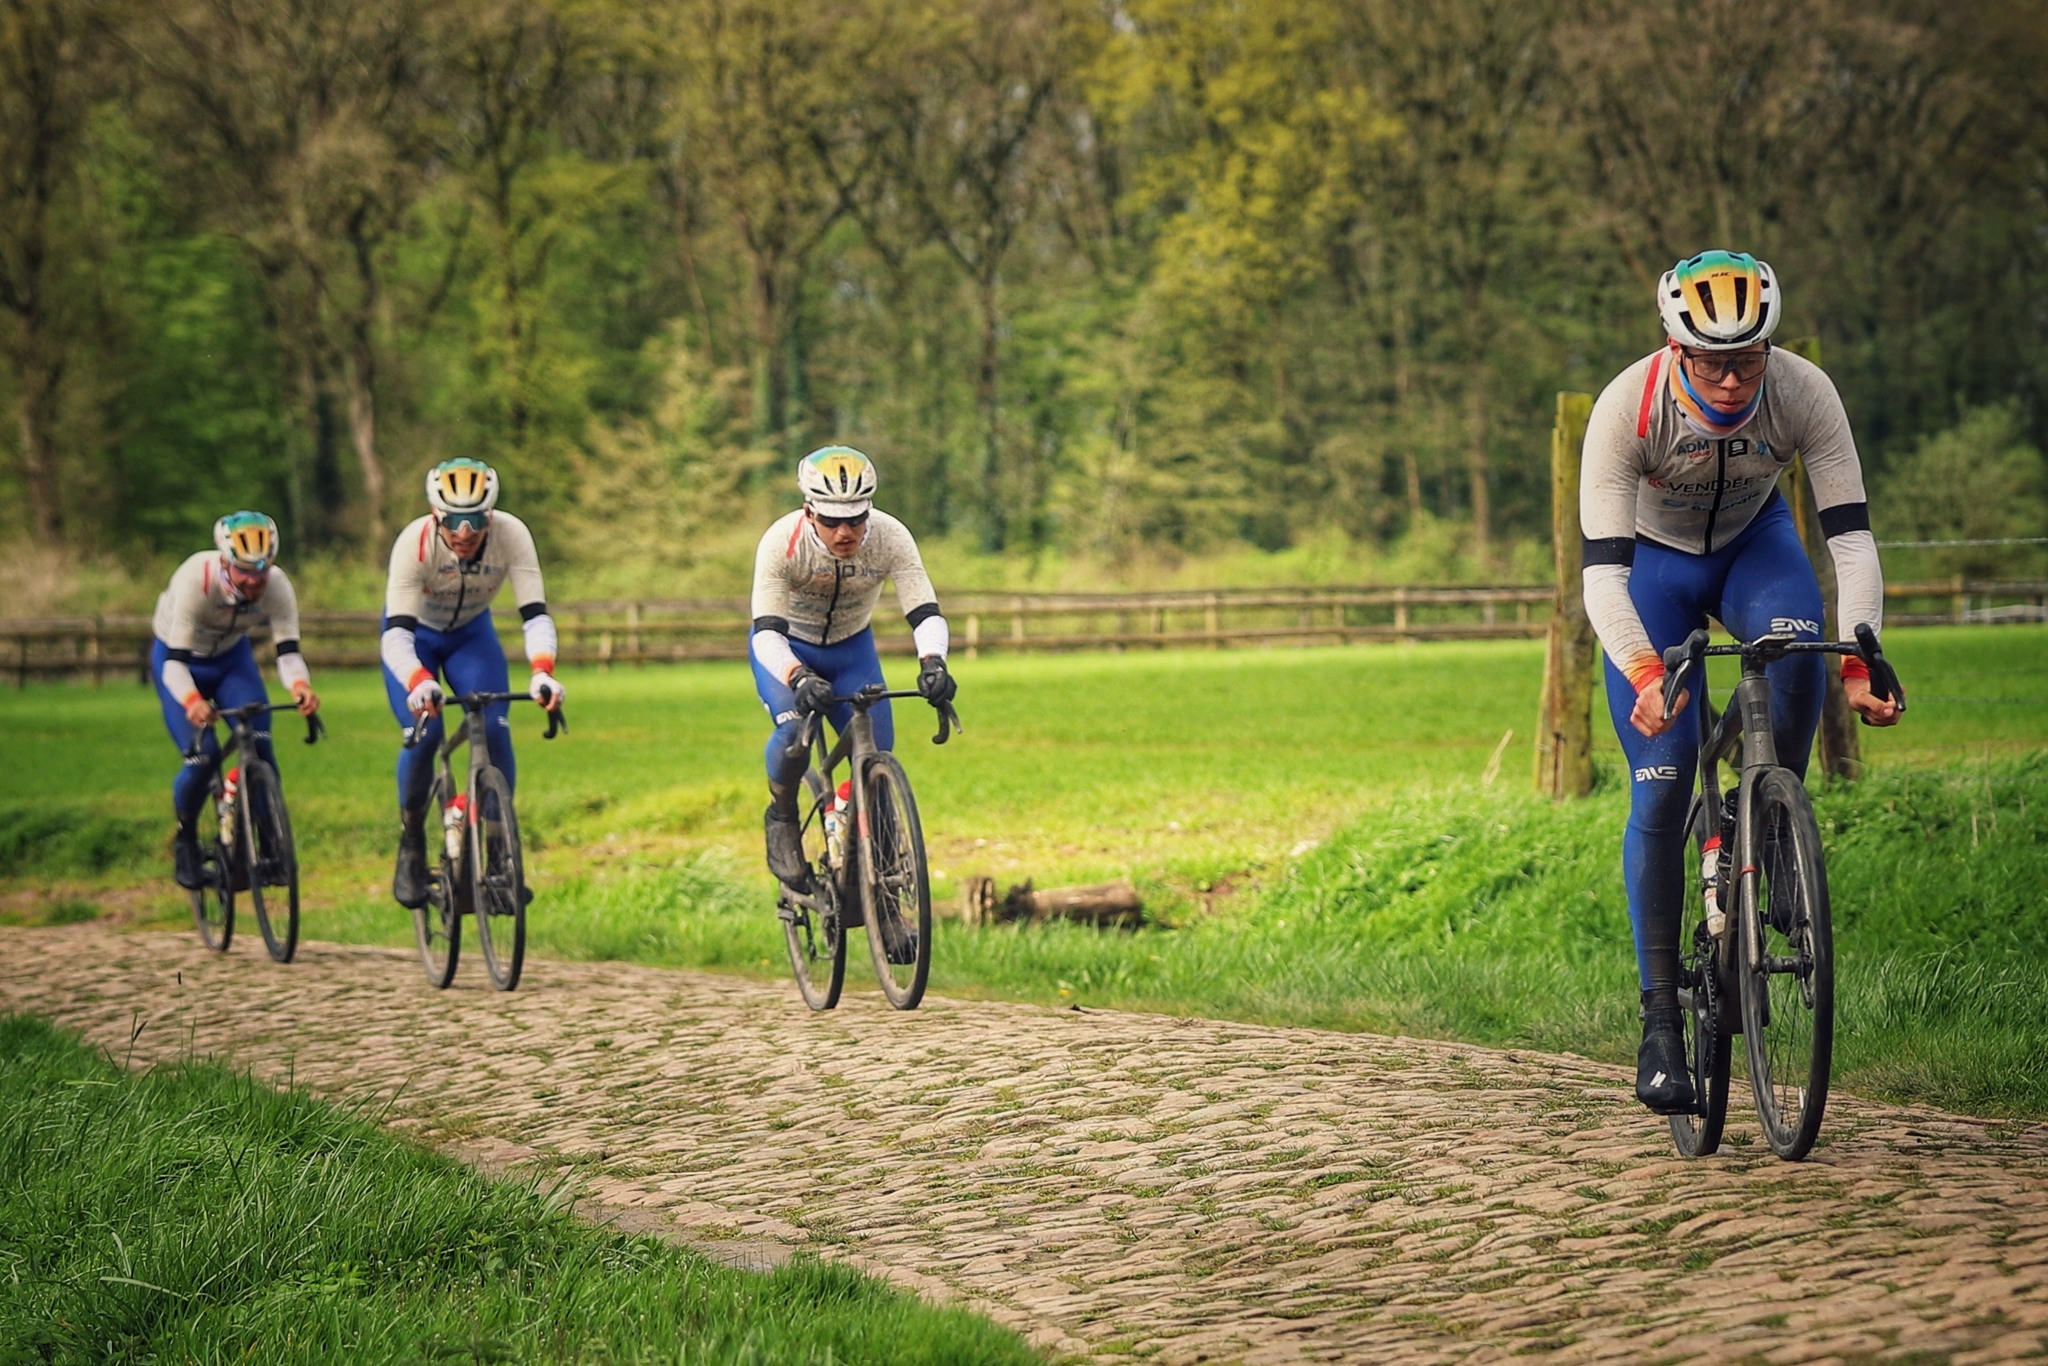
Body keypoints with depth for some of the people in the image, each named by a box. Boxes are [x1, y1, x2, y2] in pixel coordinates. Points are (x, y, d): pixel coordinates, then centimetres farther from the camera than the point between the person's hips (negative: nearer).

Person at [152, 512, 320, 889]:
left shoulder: (276, 586, -27)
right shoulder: (196, 579, -37)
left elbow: (288, 650, -31)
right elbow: (175, 661, -39)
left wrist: (300, 685, -53)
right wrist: (192, 701, -59)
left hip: (232, 658, 3)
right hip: (178, 656, -3)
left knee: (259, 741, -21)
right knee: (202, 757, -19)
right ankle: (185, 837, 9)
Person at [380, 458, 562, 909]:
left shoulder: (511, 534, -31)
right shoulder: (414, 542, -35)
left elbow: (535, 613, -36)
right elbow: (397, 632, -41)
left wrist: (543, 671, -55)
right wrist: (418, 682, -61)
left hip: (472, 634, 2)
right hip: (416, 636, -2)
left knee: (494, 731, -19)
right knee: (423, 734, -22)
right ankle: (411, 847, 0)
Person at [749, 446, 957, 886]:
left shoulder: (891, 538, -27)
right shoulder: (781, 543, -33)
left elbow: (925, 613, -31)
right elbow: (767, 633, -38)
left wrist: (932, 663, -53)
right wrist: (799, 678, -57)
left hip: (851, 649, 3)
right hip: (786, 648, -3)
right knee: (795, 729, -30)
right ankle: (782, 820, -1)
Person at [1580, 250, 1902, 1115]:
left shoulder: (1805, 393, -29)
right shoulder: (1627, 408, -34)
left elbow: (1850, 537, -30)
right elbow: (1602, 571, -37)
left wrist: (1859, 664, -44)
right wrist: (1646, 676, -53)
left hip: (1753, 543, 1)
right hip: (1652, 563, -1)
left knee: (1797, 638, -35)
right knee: (1662, 784, -12)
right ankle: (1660, 1019, -7)